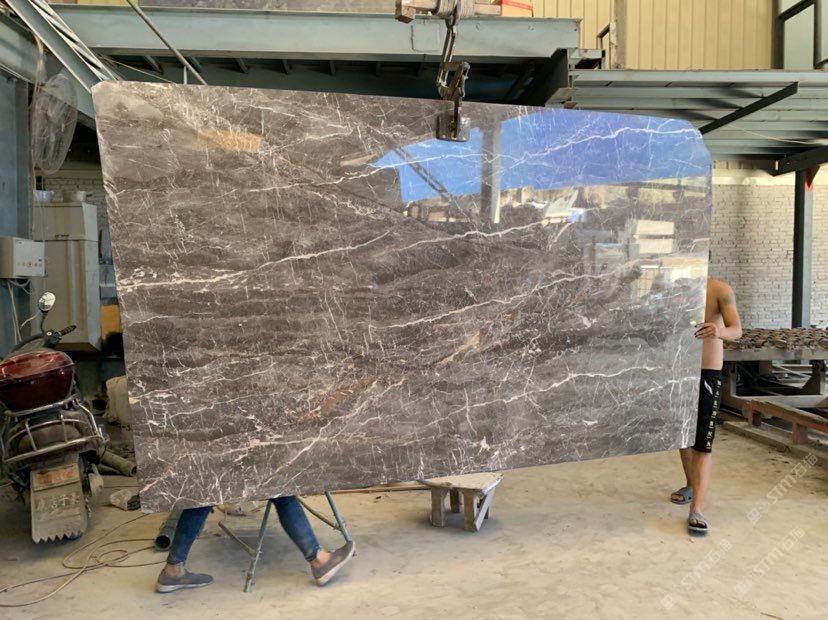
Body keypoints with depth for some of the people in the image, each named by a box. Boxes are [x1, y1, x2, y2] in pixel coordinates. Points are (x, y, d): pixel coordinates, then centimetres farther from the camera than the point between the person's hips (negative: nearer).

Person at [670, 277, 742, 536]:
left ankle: (697, 510, -9)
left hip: (708, 373, -4)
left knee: (702, 442, -8)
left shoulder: (720, 290, -9)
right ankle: (691, 486, 36)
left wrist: (719, 332, -42)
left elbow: (736, 330, -20)